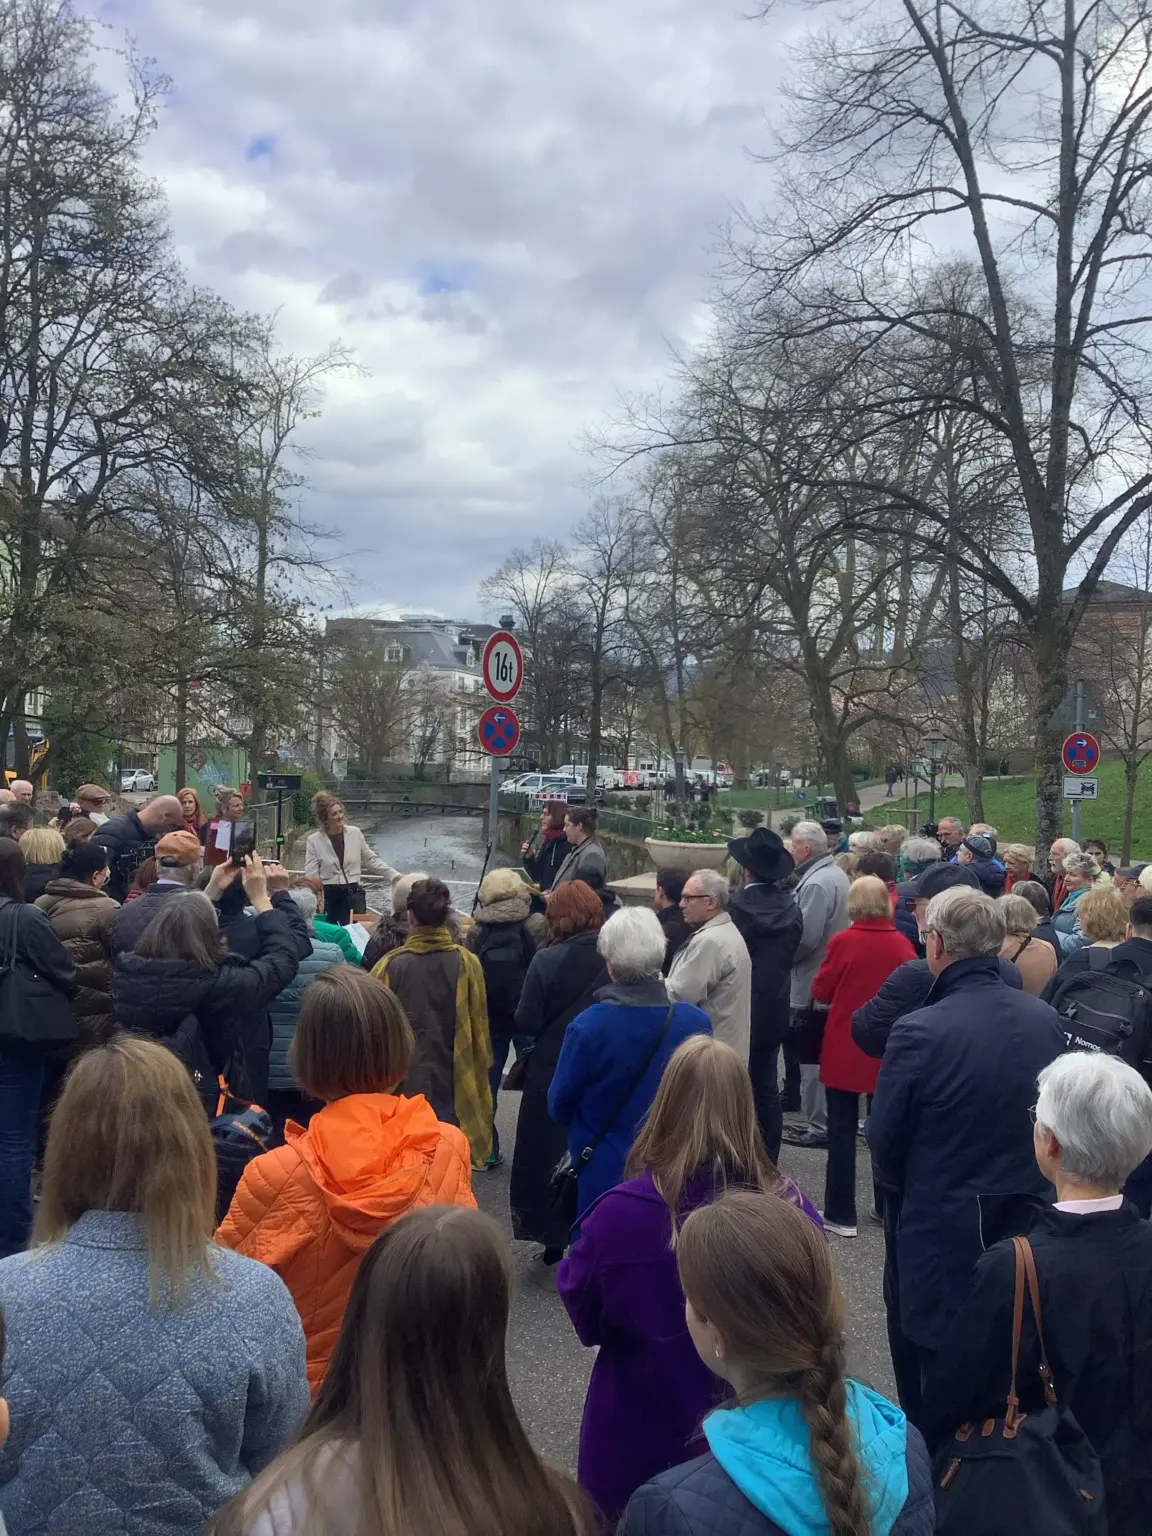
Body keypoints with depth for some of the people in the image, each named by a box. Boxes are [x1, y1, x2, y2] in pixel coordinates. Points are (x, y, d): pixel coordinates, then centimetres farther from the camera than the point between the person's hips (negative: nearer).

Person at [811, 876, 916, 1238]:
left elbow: (820, 992, -5)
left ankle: (841, 1214, 8)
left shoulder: (843, 941, -14)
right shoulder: (902, 944, -6)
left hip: (844, 1049, -3)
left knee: (842, 1130, 5)